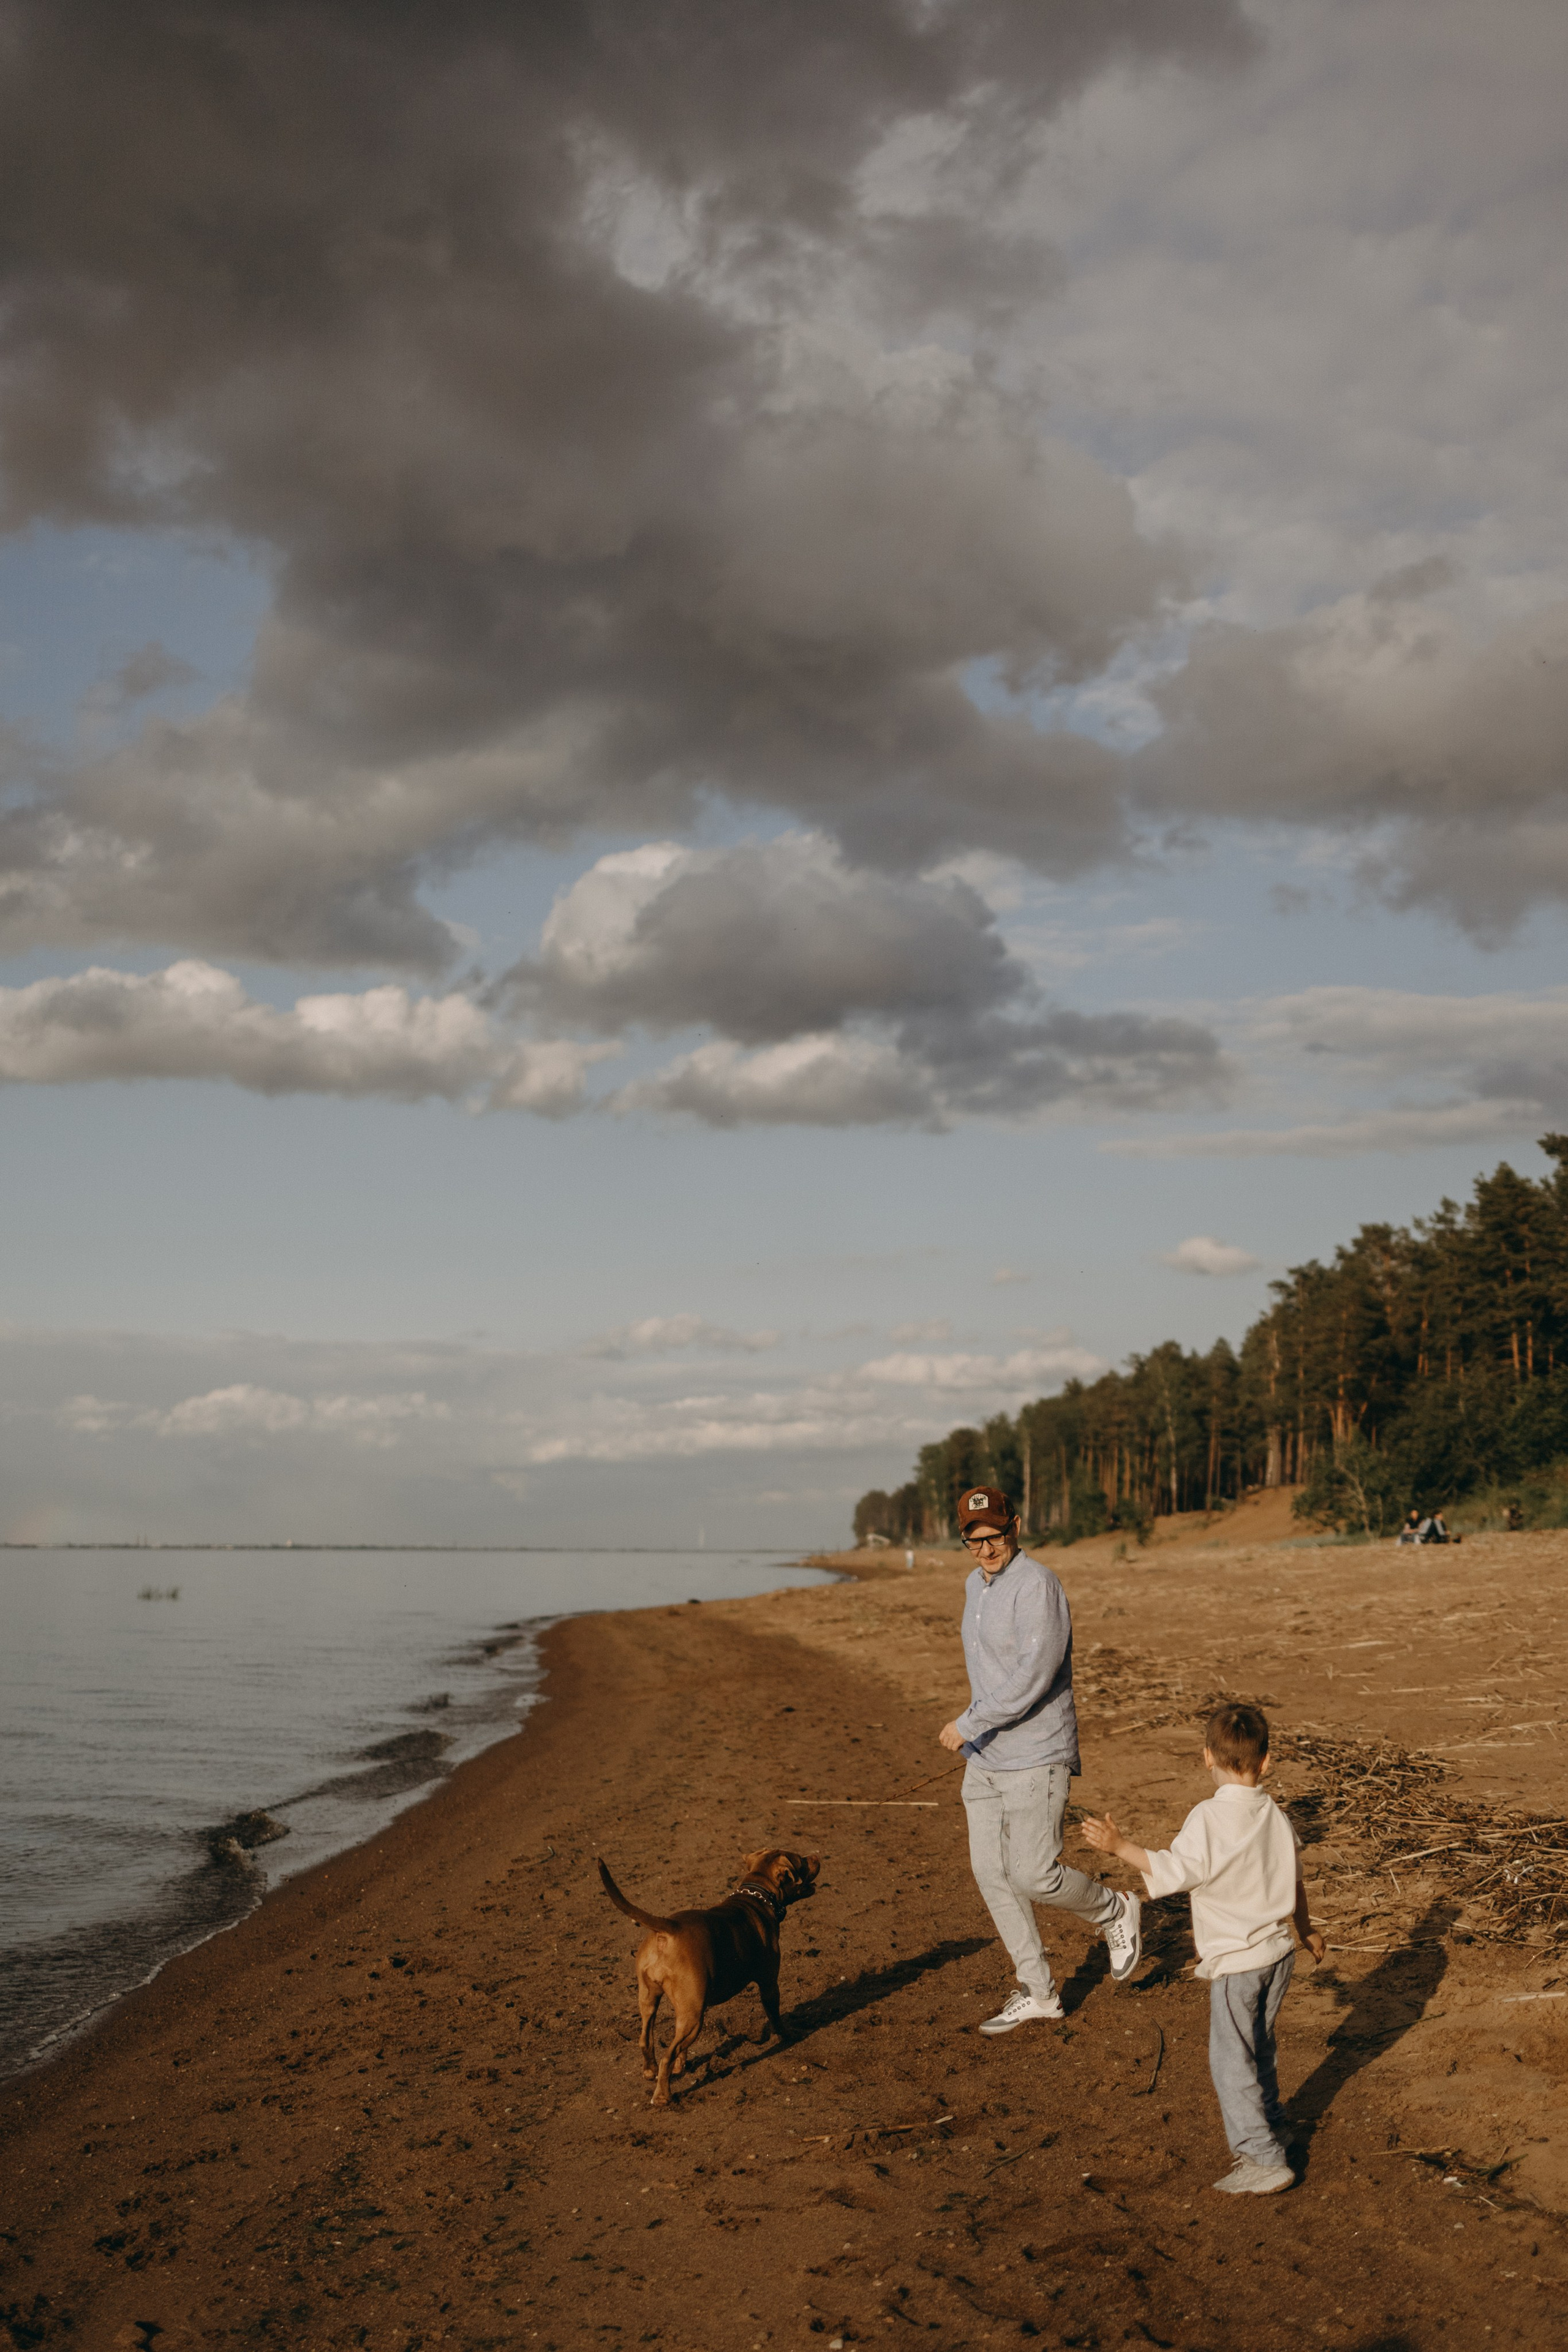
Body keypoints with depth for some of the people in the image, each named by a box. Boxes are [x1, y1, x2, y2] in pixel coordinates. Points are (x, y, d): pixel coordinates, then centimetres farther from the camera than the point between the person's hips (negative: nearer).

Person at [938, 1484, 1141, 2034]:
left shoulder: (1037, 1585, -19)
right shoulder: (976, 1584, 10)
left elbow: (1034, 1675, -27)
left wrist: (968, 1724, -24)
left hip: (1035, 1758, -8)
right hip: (986, 1758, 8)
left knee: (1034, 1875, -8)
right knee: (992, 1874, 7)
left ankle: (1114, 1912, 21)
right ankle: (1037, 1991, 18)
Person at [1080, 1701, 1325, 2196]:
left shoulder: (1208, 1818, -20)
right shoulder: (1275, 1816, 1)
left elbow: (1170, 1873, -24)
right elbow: (1293, 1880, 13)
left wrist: (1118, 1845, -19)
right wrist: (1305, 1929, 29)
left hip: (1236, 1962, -7)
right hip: (1278, 1953, 7)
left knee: (1232, 2061, 3)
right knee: (1258, 2049, 25)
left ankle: (1264, 2161, 6)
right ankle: (1271, 2127, 40)